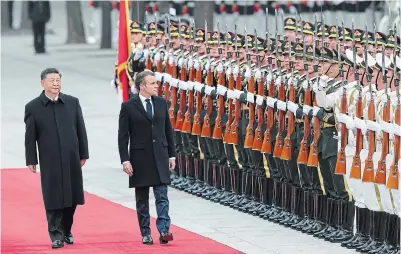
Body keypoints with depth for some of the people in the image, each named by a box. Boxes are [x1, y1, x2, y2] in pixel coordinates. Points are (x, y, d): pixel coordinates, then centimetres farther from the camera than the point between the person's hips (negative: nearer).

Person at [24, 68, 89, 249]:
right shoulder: (33, 107, -1)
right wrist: (31, 160, -3)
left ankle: (66, 230, 25)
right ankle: (56, 235, 3)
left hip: (71, 160, 3)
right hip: (49, 162, -3)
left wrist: (83, 154, 7)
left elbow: (81, 130, 9)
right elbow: (30, 137, 0)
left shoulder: (72, 103, 6)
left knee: (71, 198, 7)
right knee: (53, 200, -3)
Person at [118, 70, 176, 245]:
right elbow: (123, 136, -5)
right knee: (142, 199, 6)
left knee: (162, 196, -6)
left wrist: (171, 155, 9)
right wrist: (125, 160, -11)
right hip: (140, 158, -3)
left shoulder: (161, 103, 6)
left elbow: (168, 130, 12)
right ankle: (145, 233, 12)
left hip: (160, 157, 3)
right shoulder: (128, 106, -5)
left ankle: (164, 230, -12)